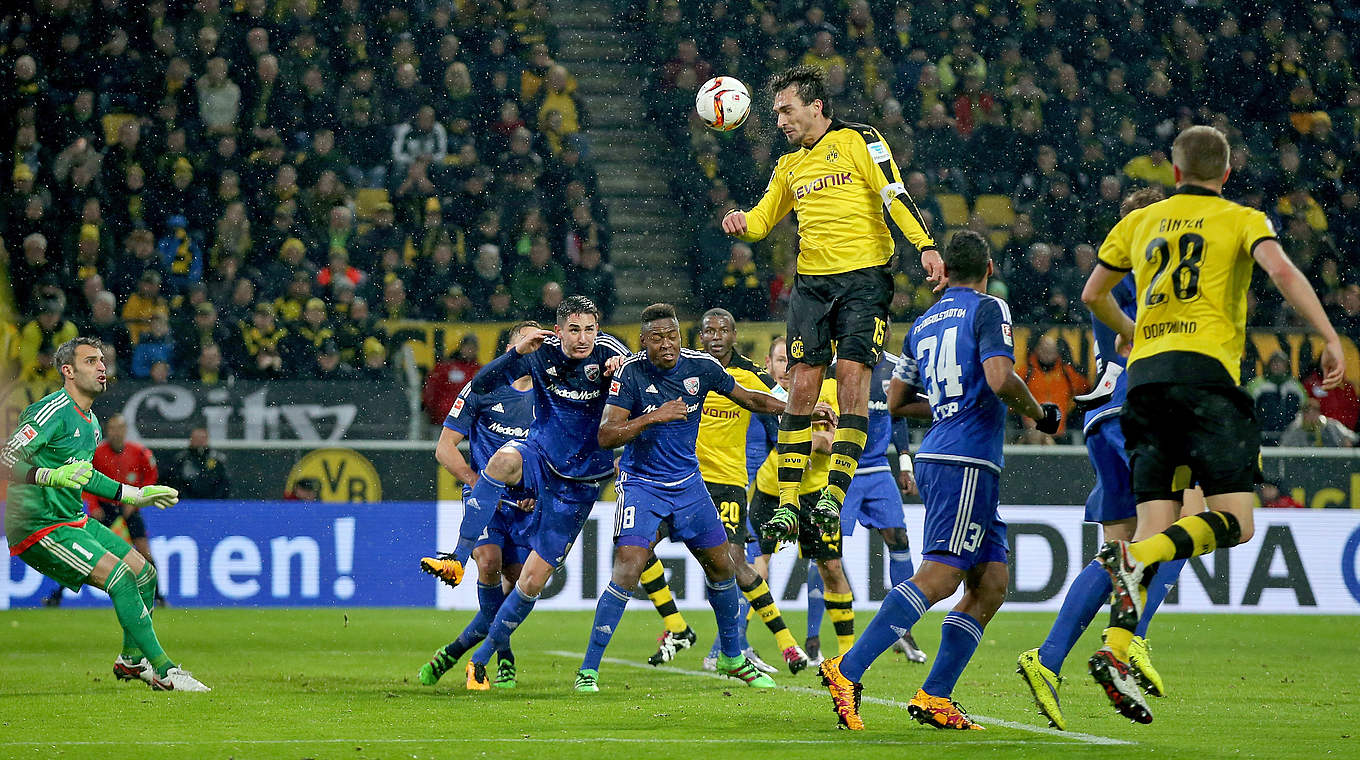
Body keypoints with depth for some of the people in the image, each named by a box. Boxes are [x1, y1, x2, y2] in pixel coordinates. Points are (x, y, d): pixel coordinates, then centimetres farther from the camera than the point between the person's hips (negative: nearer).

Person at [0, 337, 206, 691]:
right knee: (119, 576, -21)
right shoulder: (54, 412, -17)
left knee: (143, 572, 10)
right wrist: (52, 476, -38)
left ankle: (131, 660, 28)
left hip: (72, 520, 10)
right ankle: (164, 671, -17)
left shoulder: (90, 422, 13)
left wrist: (133, 495, 31)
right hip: (39, 526, -10)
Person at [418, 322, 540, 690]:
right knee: (489, 562, -26)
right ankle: (505, 658, -13)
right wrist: (477, 481, -13)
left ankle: (454, 650, 16)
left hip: (526, 504, 4)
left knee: (517, 582, -2)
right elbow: (445, 447, -2)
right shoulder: (482, 389, -3)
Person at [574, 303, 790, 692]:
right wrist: (653, 417, -32)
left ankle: (732, 657, 33)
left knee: (723, 565, 12)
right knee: (627, 572, -19)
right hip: (641, 483, -5)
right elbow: (606, 436, -21)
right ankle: (588, 670, -12)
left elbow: (749, 398, 11)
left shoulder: (702, 367, -6)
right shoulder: (630, 373, -17)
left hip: (688, 484, 5)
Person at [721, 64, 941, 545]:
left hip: (865, 276, -5)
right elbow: (762, 220, 24)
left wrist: (925, 246, -19)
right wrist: (741, 224, -1)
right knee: (803, 383, -4)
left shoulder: (858, 140, 2)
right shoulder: (789, 167, 20)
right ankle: (787, 504, -4)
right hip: (812, 283, 5)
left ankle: (834, 494, -16)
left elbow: (895, 195, -7)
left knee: (853, 376, -14)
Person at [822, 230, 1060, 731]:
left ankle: (934, 698, 2)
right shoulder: (989, 310, -3)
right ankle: (847, 670, -21)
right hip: (967, 462, -8)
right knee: (938, 579, -14)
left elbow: (896, 402, 24)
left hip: (936, 459, 8)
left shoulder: (924, 323, 19)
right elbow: (1000, 380, -19)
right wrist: (1037, 412, -2)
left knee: (991, 585, 8)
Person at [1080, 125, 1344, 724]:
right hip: (1204, 368, -5)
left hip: (1143, 376, 5)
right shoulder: (1241, 220, 9)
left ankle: (1115, 650, -15)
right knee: (1234, 522, -6)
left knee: (1155, 527, 2)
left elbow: (1093, 295, 29)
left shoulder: (1139, 223, 22)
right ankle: (1135, 558, -31)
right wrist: (1330, 339, -11)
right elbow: (1281, 272, -9)